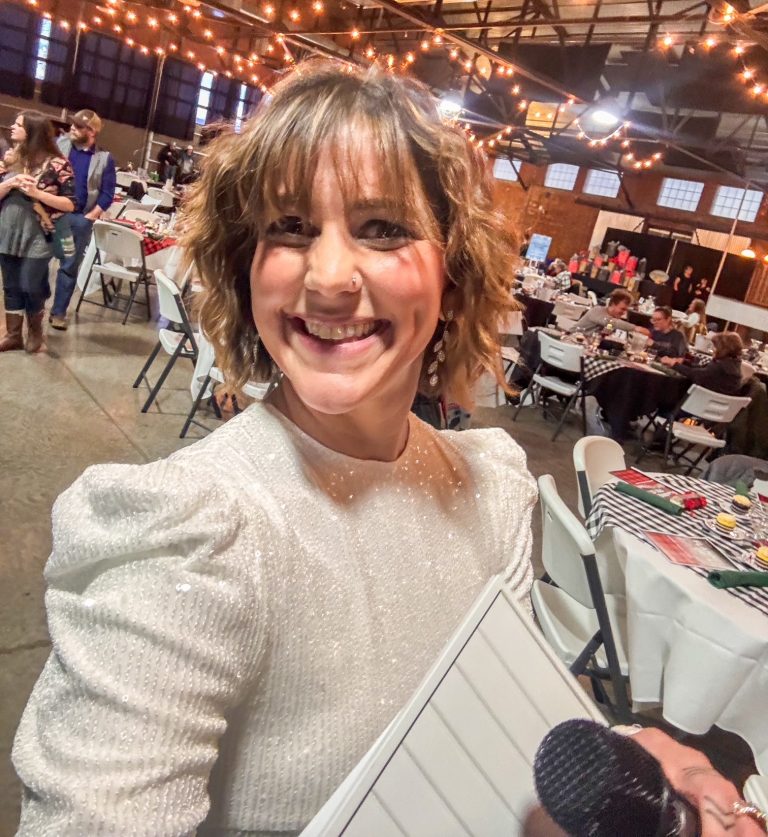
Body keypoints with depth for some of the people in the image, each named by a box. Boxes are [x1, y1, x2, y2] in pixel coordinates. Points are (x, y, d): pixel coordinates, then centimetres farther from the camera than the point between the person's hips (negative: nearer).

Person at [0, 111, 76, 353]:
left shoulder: (56, 164, -8)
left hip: (36, 239, -5)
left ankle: (35, 332, 24)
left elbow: (71, 204, -10)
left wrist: (37, 193, -19)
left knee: (31, 288, 2)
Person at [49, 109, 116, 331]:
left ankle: (58, 312, 17)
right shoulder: (59, 144, 2)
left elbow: (107, 194, -1)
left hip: (80, 218, -1)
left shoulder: (105, 158, -1)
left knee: (69, 267, 7)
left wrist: (89, 217, -8)